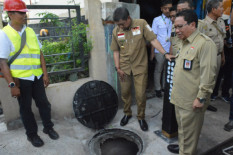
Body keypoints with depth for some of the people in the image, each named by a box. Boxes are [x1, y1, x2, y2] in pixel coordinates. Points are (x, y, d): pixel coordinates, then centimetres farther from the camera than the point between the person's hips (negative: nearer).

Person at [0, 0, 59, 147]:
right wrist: (12, 85, -15)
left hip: (37, 76, 4)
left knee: (44, 103, 13)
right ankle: (32, 134, 32)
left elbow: (40, 53, 7)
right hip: (21, 79, -4)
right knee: (25, 108, 12)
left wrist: (45, 74, 3)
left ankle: (48, 127, 34)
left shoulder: (30, 31, 5)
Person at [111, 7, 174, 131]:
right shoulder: (116, 31, 1)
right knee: (125, 93, 13)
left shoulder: (141, 24, -8)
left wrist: (165, 54, -17)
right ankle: (127, 113, 37)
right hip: (124, 68, 3)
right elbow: (116, 51, 5)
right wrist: (117, 68, -1)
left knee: (140, 95, 1)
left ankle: (141, 117, 25)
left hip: (140, 67, -2)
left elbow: (153, 40, -9)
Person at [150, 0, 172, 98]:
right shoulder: (157, 20, -2)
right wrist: (152, 52, -5)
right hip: (159, 51, -3)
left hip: (170, 51, 3)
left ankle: (165, 87, 30)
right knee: (158, 70, 8)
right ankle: (158, 89, 22)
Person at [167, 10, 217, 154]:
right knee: (182, 126, 23)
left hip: (192, 101, -9)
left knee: (189, 130, 7)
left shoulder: (205, 43, -17)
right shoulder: (186, 43, 14)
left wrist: (201, 98, -19)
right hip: (180, 97, 9)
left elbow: (208, 74, -21)